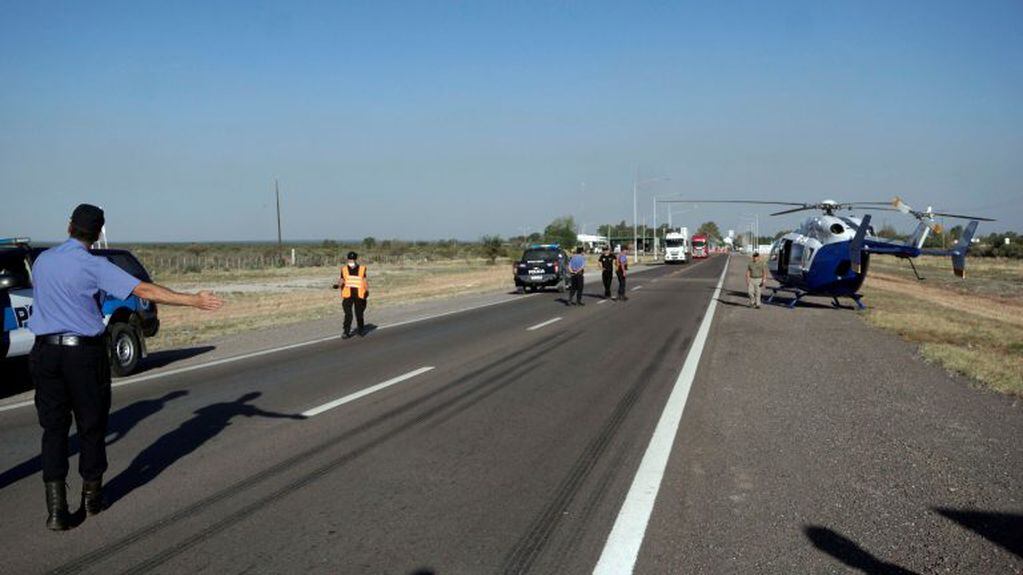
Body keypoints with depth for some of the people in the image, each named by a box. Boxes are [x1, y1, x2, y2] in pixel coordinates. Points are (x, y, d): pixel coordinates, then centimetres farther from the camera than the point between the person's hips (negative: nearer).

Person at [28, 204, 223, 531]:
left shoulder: (42, 260, 7)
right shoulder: (93, 266, -10)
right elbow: (144, 290, -18)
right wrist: (194, 301, -17)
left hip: (45, 352, 4)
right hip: (85, 353, -4)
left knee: (53, 428, 7)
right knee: (91, 424, 11)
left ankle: (56, 508, -1)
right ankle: (91, 496, 25)